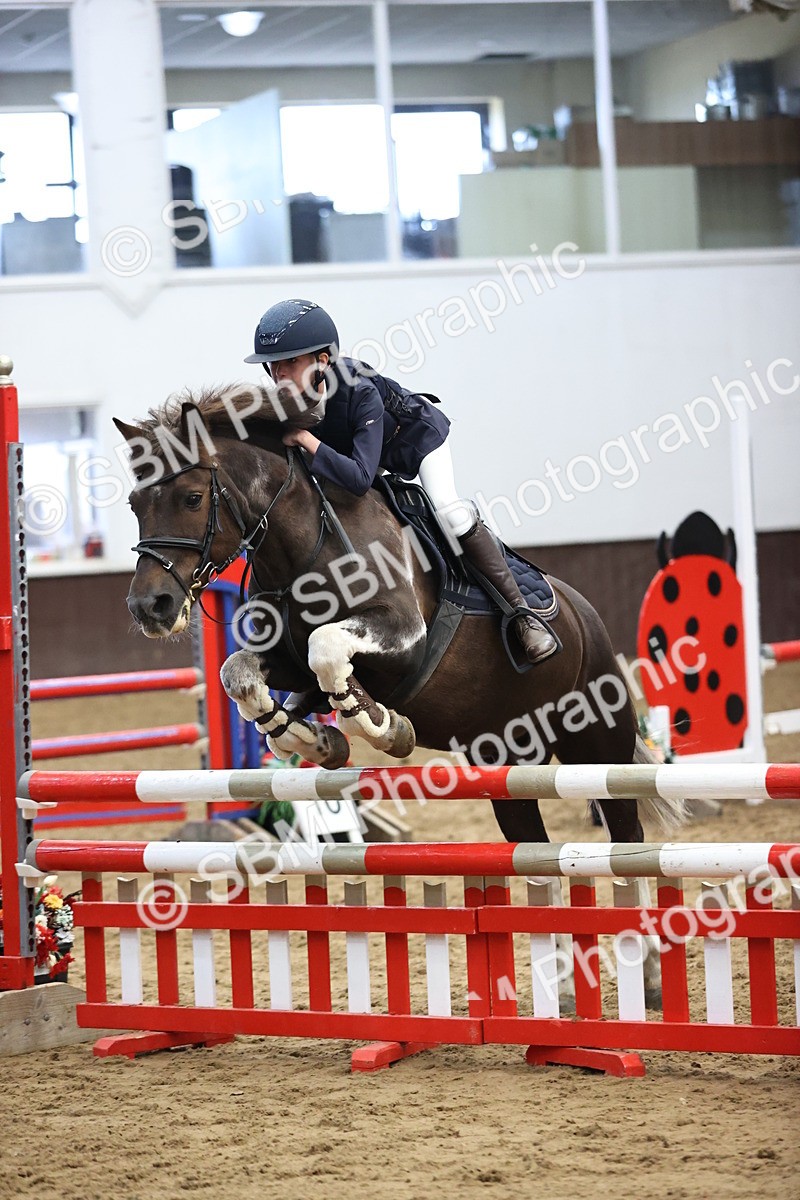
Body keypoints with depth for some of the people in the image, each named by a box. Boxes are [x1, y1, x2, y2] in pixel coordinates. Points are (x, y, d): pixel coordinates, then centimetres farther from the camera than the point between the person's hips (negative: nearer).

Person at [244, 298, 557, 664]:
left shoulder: (360, 393, -44)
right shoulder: (282, 406, -28)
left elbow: (360, 477, -53)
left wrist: (306, 440, -57)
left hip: (416, 432, -7)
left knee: (451, 514, -21)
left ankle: (521, 611, -11)